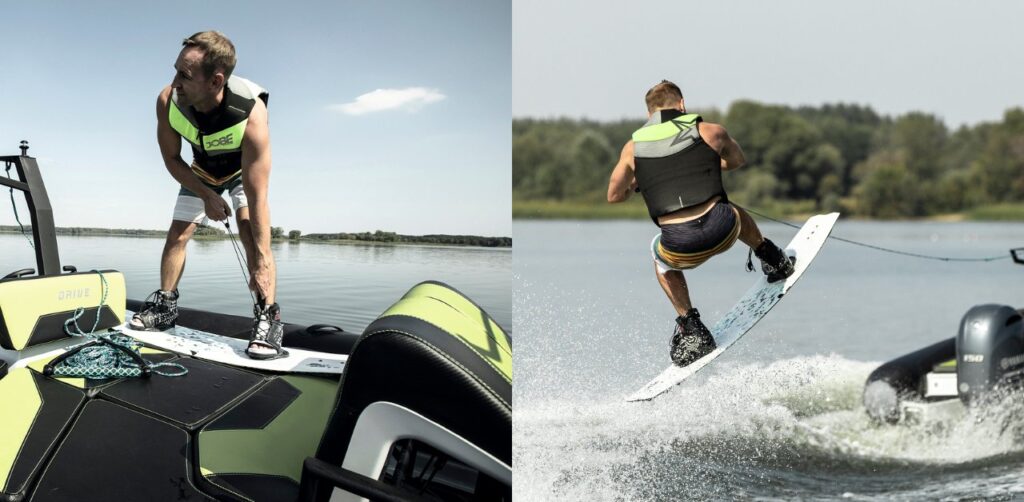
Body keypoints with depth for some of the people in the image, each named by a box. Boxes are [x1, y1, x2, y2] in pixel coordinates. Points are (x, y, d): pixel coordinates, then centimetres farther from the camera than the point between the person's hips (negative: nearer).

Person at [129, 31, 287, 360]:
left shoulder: (251, 114, -44)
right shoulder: (168, 100, -33)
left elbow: (257, 199, -43)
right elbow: (172, 160, -12)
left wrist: (262, 262, -44)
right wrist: (206, 196, -18)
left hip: (245, 169, -4)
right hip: (200, 172, 4)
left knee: (249, 227, -26)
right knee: (177, 235, 4)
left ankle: (268, 318, -24)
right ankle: (164, 307, 24)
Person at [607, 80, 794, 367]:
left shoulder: (633, 146, 8)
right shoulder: (710, 131, 7)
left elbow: (614, 196, 18)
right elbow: (737, 161, 28)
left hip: (680, 248, -1)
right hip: (721, 231, 1)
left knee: (660, 257, 36)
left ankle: (690, 328, 25)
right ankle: (773, 262, 54)